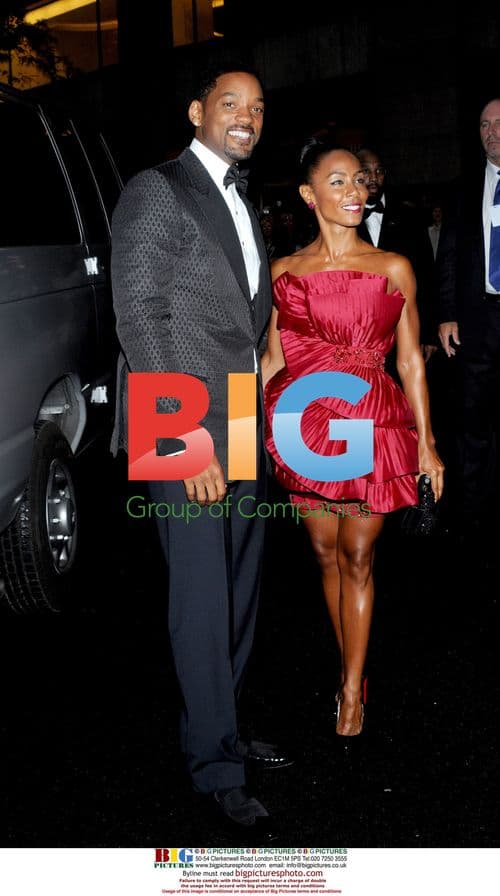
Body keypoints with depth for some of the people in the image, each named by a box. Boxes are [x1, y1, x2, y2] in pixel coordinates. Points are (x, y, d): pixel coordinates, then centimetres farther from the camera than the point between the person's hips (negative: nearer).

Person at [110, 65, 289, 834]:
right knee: (203, 603, 0)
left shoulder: (243, 203, 19)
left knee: (239, 593, 13)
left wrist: (264, 419, 8)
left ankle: (219, 729, 29)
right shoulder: (156, 191, -4)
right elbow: (140, 317, -12)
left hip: (247, 431, 7)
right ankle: (216, 766, 14)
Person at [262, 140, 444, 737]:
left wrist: (426, 444, 3)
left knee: (357, 558, 3)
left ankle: (351, 692, 15)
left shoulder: (394, 268, 2)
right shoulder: (284, 271, 6)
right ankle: (353, 670, 29)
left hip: (371, 426, -2)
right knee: (325, 553, 11)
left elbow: (410, 360, 4)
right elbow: (273, 358, 9)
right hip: (304, 427, 2)